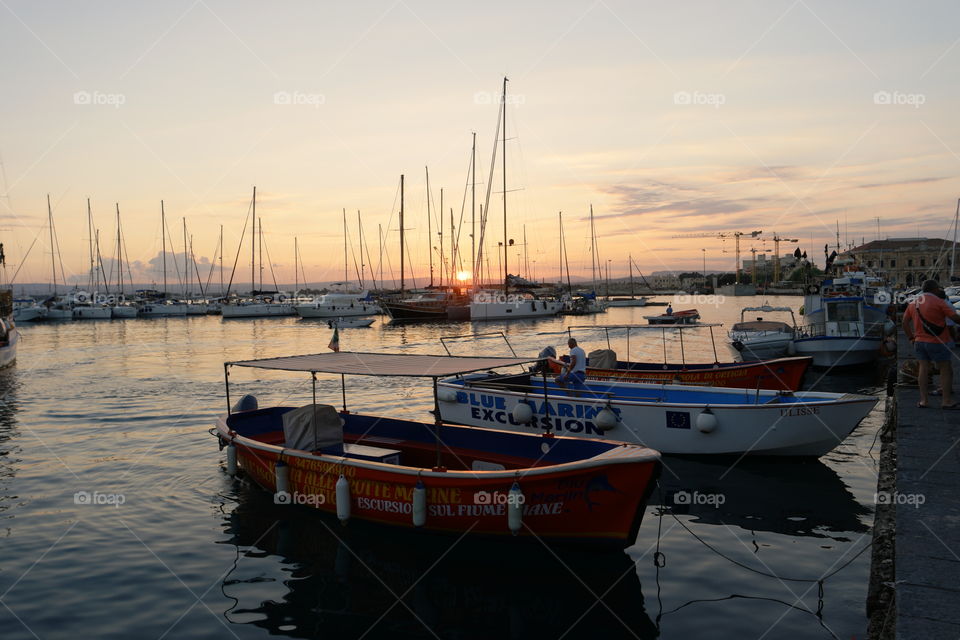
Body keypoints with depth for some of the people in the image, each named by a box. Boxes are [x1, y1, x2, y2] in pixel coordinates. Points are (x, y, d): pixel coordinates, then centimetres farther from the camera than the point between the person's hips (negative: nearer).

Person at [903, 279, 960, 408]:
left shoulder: (913, 303, 8)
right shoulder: (938, 302, -10)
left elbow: (905, 322, 11)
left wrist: (911, 336, 18)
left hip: (919, 341, 6)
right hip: (937, 342, -6)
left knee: (923, 369, 9)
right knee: (945, 370, 5)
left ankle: (923, 400, 9)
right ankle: (947, 401, 6)